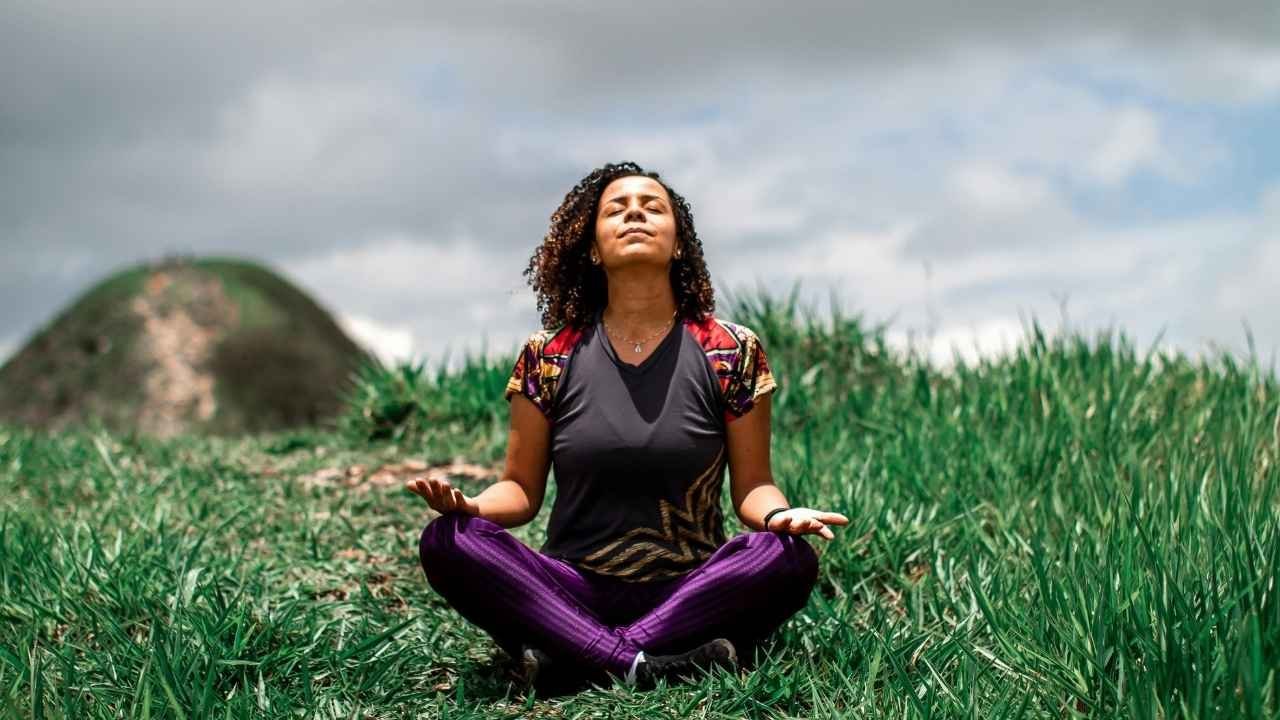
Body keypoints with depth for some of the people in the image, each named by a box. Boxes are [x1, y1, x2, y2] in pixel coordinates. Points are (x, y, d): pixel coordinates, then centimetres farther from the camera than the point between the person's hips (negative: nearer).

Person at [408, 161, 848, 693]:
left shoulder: (731, 352, 2)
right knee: (447, 542, -24)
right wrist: (473, 504, -16)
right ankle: (641, 664, -31)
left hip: (691, 591, 0)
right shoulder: (548, 357, 4)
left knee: (789, 559, -30)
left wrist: (779, 514, -20)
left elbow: (750, 484, 4)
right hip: (574, 591, 1)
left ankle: (569, 656, -25)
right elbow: (522, 489, 7)